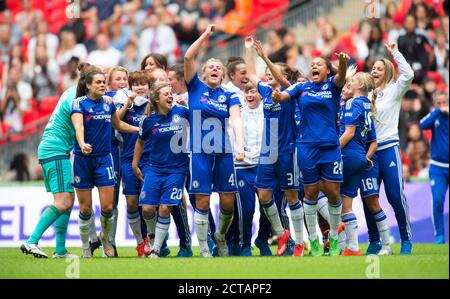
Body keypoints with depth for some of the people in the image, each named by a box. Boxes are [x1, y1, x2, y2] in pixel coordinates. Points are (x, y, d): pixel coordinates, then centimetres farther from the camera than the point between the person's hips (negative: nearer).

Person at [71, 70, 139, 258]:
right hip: (83, 159, -3)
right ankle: (85, 248, 17)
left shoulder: (108, 104, 8)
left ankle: (105, 238, 22)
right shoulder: (79, 103, -7)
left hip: (104, 158, 3)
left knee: (107, 207, -5)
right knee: (85, 208, 1)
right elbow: (78, 126, -24)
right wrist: (82, 144, -43)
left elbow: (118, 125, 26)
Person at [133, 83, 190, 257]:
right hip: (154, 169, 1)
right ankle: (151, 234, 28)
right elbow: (141, 141, 15)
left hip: (177, 169, -1)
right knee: (147, 209, -5)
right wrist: (135, 164, 19)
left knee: (165, 209, -7)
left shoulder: (181, 112, -5)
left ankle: (156, 249, 4)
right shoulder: (148, 120, -1)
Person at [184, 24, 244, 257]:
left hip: (223, 152, 2)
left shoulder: (229, 96, 7)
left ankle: (221, 236, 29)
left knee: (228, 202, 2)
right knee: (202, 201, -3)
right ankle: (203, 248, 6)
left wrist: (240, 146, -24)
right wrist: (206, 34, -6)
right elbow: (188, 58, -6)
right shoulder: (196, 88, 4)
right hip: (200, 152, -2)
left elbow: (236, 120, -8)